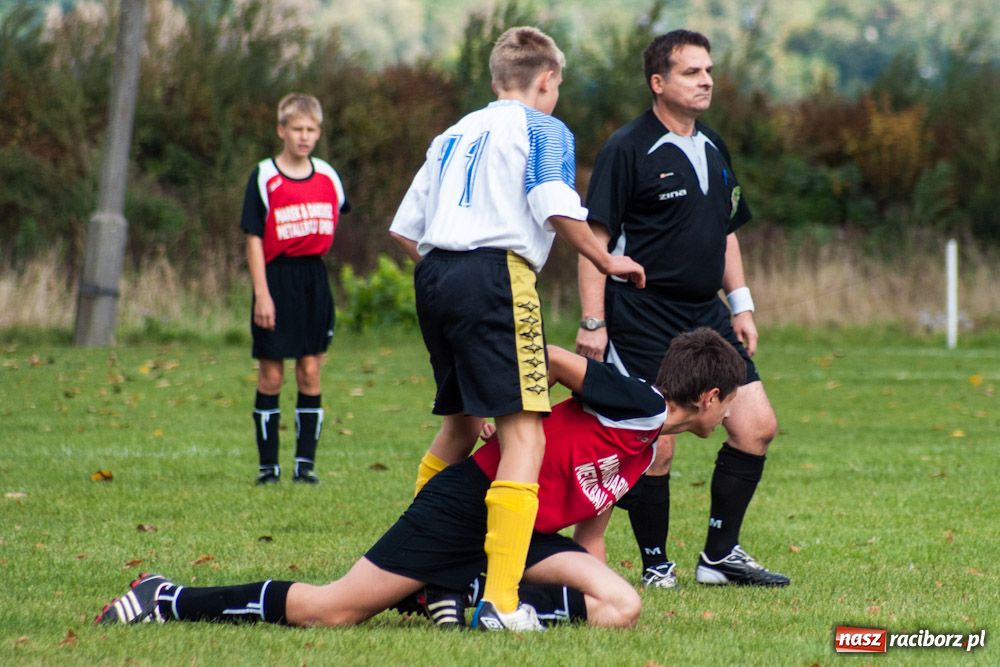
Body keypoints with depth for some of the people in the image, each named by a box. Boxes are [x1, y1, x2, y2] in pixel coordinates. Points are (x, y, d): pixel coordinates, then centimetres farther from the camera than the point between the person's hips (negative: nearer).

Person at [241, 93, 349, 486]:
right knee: (271, 376, 0)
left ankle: (306, 462, 7)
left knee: (310, 372, 2)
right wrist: (262, 293, -12)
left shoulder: (327, 177, 6)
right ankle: (268, 465, 7)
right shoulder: (264, 178, -5)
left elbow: (337, 216, 23)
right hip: (276, 277, -3)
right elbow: (254, 238, -7)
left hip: (314, 279, 3)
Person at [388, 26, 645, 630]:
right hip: (497, 274, -8)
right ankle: (501, 599, -25)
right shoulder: (543, 130, 5)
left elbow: (405, 228, 20)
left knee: (461, 422, 24)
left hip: (433, 273, 8)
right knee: (524, 432, -12)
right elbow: (557, 210, -11)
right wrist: (605, 261, 2)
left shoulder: (454, 134, 24)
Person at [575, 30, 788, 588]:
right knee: (656, 446, -9)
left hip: (706, 313, 7)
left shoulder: (715, 150, 14)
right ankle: (655, 566, 7)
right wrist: (593, 322, -16)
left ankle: (720, 554, 12)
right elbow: (595, 238, -11)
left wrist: (741, 306, 17)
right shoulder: (628, 150, -9)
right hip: (642, 321, -7)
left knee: (757, 426, 1)